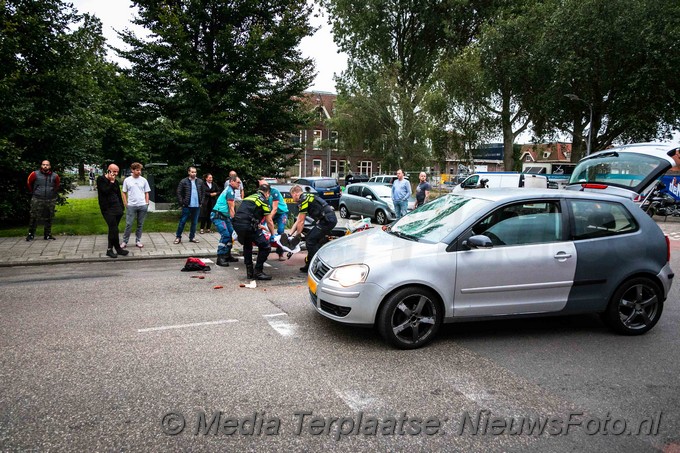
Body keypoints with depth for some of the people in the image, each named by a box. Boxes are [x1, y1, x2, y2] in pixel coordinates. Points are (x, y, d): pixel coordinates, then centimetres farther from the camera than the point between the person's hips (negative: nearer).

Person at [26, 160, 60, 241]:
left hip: (50, 200, 2)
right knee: (34, 217, -2)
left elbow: (57, 186, 19)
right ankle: (31, 234, 8)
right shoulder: (35, 174, -6)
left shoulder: (55, 176, 0)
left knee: (48, 219, 9)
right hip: (37, 200, -2)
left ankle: (47, 235, 18)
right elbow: (29, 183, 12)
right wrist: (33, 192, 18)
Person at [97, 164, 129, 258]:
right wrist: (111, 182, -13)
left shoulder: (116, 182, 14)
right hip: (107, 209, -6)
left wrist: (121, 207, 13)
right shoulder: (101, 179, -3)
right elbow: (105, 191, -17)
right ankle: (118, 248, 1)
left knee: (113, 229, 9)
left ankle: (110, 249, 15)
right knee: (114, 230, -11)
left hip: (117, 209, 6)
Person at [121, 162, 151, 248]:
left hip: (142, 206, 1)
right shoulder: (127, 180, 2)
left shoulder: (143, 180, 5)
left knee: (140, 224, 8)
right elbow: (124, 193, 7)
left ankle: (138, 241, 18)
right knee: (129, 224, -1)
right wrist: (125, 204, -1)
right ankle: (124, 241, 8)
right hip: (131, 206, -1)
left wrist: (147, 204, 3)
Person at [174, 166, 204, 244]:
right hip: (187, 206, -3)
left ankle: (192, 237, 21)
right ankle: (178, 237, 11)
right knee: (182, 221, 1)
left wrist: (201, 202, 5)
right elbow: (179, 193, -2)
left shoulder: (200, 182, 5)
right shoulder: (184, 181, -4)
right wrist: (182, 203, -7)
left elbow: (202, 193, 13)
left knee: (194, 222, 10)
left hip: (197, 206, 3)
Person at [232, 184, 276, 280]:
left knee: (247, 245, 30)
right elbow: (269, 221, 7)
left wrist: (259, 226, 54)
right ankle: (258, 272, 5)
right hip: (248, 226, -8)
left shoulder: (249, 197, 28)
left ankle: (249, 271, 30)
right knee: (265, 247, 2)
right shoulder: (263, 200, 6)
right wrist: (273, 234, 22)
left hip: (236, 224, 8)